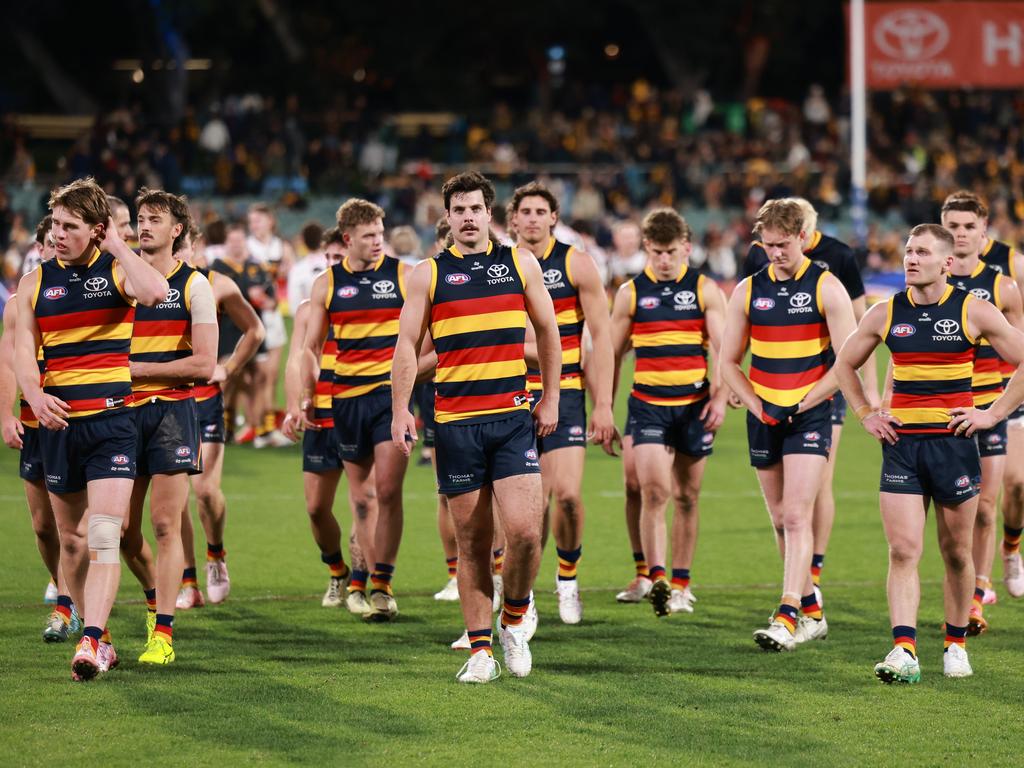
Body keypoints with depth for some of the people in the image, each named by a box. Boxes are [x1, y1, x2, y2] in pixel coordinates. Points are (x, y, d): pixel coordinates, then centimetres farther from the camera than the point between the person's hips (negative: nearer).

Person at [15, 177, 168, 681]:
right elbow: (22, 348, 2)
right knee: (70, 540, 10)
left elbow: (156, 292, -23)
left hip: (112, 417, -4)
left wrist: (117, 246, -13)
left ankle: (91, 643, -22)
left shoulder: (117, 270, -1)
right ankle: (98, 636, 23)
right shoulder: (35, 282, 9)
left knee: (103, 536, -15)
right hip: (57, 418, 4)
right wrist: (33, 393, -16)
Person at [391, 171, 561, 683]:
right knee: (472, 541, 1)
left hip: (512, 417, 0)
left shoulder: (520, 264, 8)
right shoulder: (429, 274, 5)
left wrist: (550, 398, 14)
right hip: (454, 421, 0)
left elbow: (547, 330, 17)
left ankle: (514, 619, 12)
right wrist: (400, 410, -4)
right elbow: (407, 345, 5)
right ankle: (480, 650, 8)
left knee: (524, 529, -13)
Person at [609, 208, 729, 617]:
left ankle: (681, 583, 18)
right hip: (648, 404, -1)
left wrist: (720, 397, -12)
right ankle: (656, 579, -23)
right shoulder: (631, 293, 5)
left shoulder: (705, 291, 4)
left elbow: (724, 349, 2)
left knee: (686, 496, 7)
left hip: (694, 405, 1)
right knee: (654, 489, -16)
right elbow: (612, 354, 11)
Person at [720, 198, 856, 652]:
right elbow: (729, 362, 11)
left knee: (797, 516, -15)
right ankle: (812, 613, 23)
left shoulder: (826, 288, -5)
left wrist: (801, 406, -12)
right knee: (780, 520, 10)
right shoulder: (748, 291, 6)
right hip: (764, 419, 5)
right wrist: (757, 407, -3)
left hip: (809, 416, -5)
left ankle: (788, 618, -22)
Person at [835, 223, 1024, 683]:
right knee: (902, 551, -9)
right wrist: (865, 415, 10)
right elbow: (845, 364, 20)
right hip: (901, 445, 2)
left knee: (956, 552, 8)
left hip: (953, 444, -2)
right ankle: (904, 651, -16)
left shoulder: (973, 312, -3)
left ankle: (956, 645, 24)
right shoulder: (885, 314, 5)